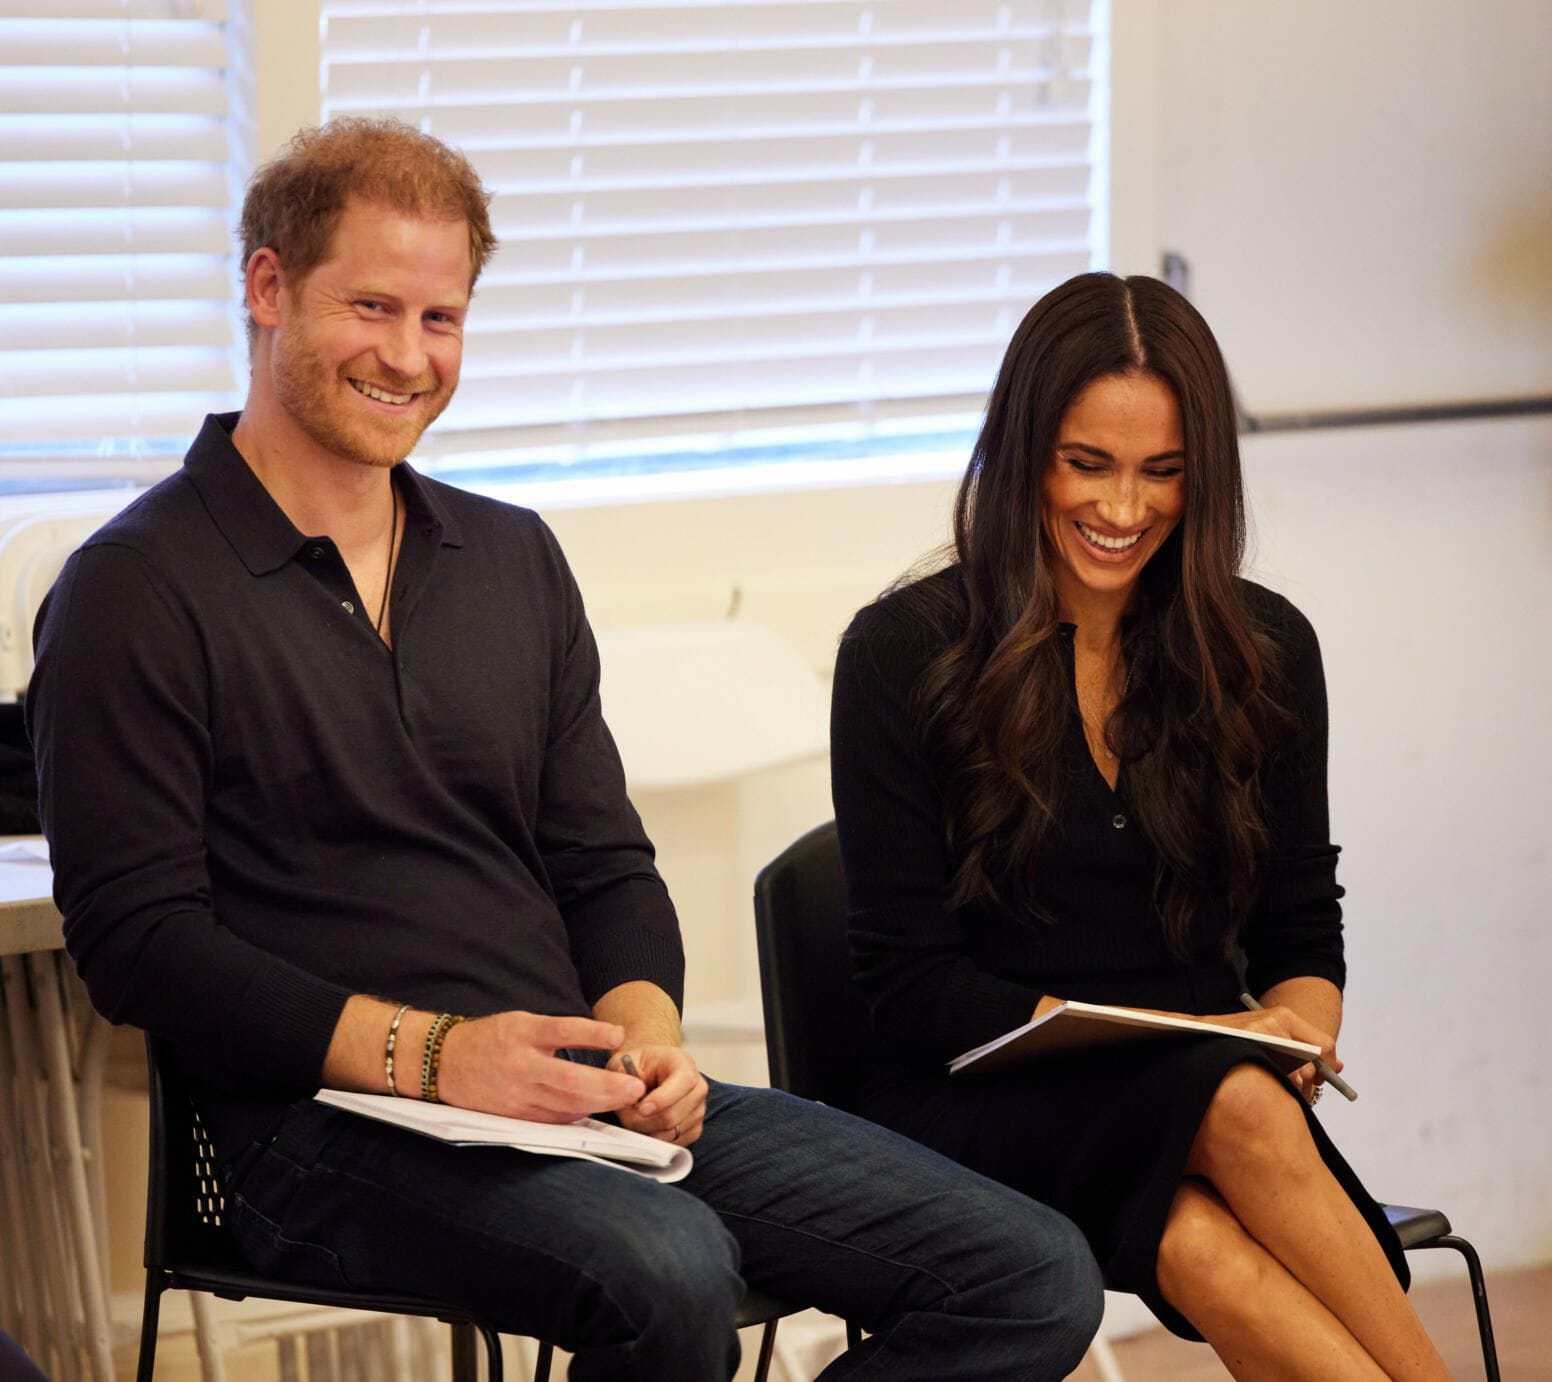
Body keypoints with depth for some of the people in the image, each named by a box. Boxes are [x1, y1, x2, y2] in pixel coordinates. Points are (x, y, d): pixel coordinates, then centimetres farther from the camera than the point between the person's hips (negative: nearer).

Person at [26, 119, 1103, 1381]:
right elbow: (137, 940, -8)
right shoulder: (138, 591, -1)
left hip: (581, 1101, 7)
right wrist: (427, 1054, -19)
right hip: (327, 1125, -6)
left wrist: (646, 1030, -3)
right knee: (668, 1270, -38)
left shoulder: (515, 560, 20)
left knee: (1036, 1277, -9)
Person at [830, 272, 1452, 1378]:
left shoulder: (1263, 651, 9)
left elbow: (1300, 932, 16)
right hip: (983, 1109, -3)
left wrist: (1298, 1024, -8)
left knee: (1202, 1248, -35)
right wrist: (1114, 1037, -17)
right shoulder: (904, 653, -1)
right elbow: (907, 980, -3)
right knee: (1237, 1109, -35)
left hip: (1207, 1092, 3)